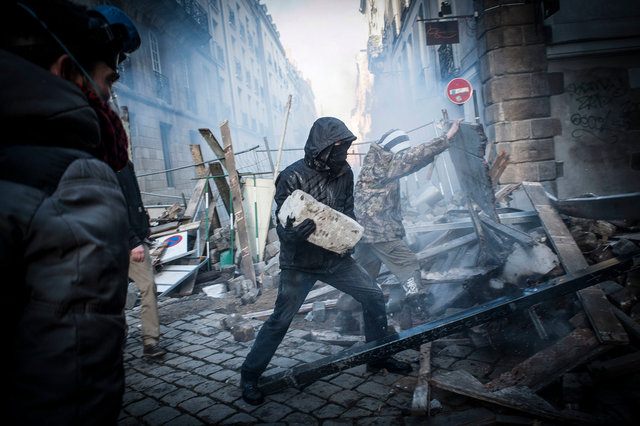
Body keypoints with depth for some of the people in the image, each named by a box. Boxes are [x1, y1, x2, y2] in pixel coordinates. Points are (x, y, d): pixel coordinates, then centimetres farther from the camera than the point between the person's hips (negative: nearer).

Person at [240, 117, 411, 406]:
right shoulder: (293, 177, -17)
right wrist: (294, 234, -40)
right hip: (300, 262, -5)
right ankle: (249, 375, 12)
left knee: (373, 297, 4)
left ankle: (378, 357, 25)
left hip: (335, 257, 6)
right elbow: (283, 226, -17)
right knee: (280, 320, -7)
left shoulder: (344, 172, 1)